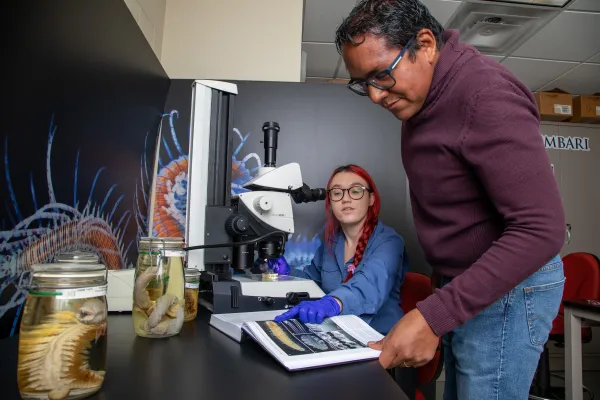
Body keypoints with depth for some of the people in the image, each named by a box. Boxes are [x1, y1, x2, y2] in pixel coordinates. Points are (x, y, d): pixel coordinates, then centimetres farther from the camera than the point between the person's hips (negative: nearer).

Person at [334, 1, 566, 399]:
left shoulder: (487, 96, -23)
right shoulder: (423, 96, 4)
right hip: (460, 281, 8)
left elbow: (541, 229, -27)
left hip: (505, 287, -8)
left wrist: (434, 317, -30)